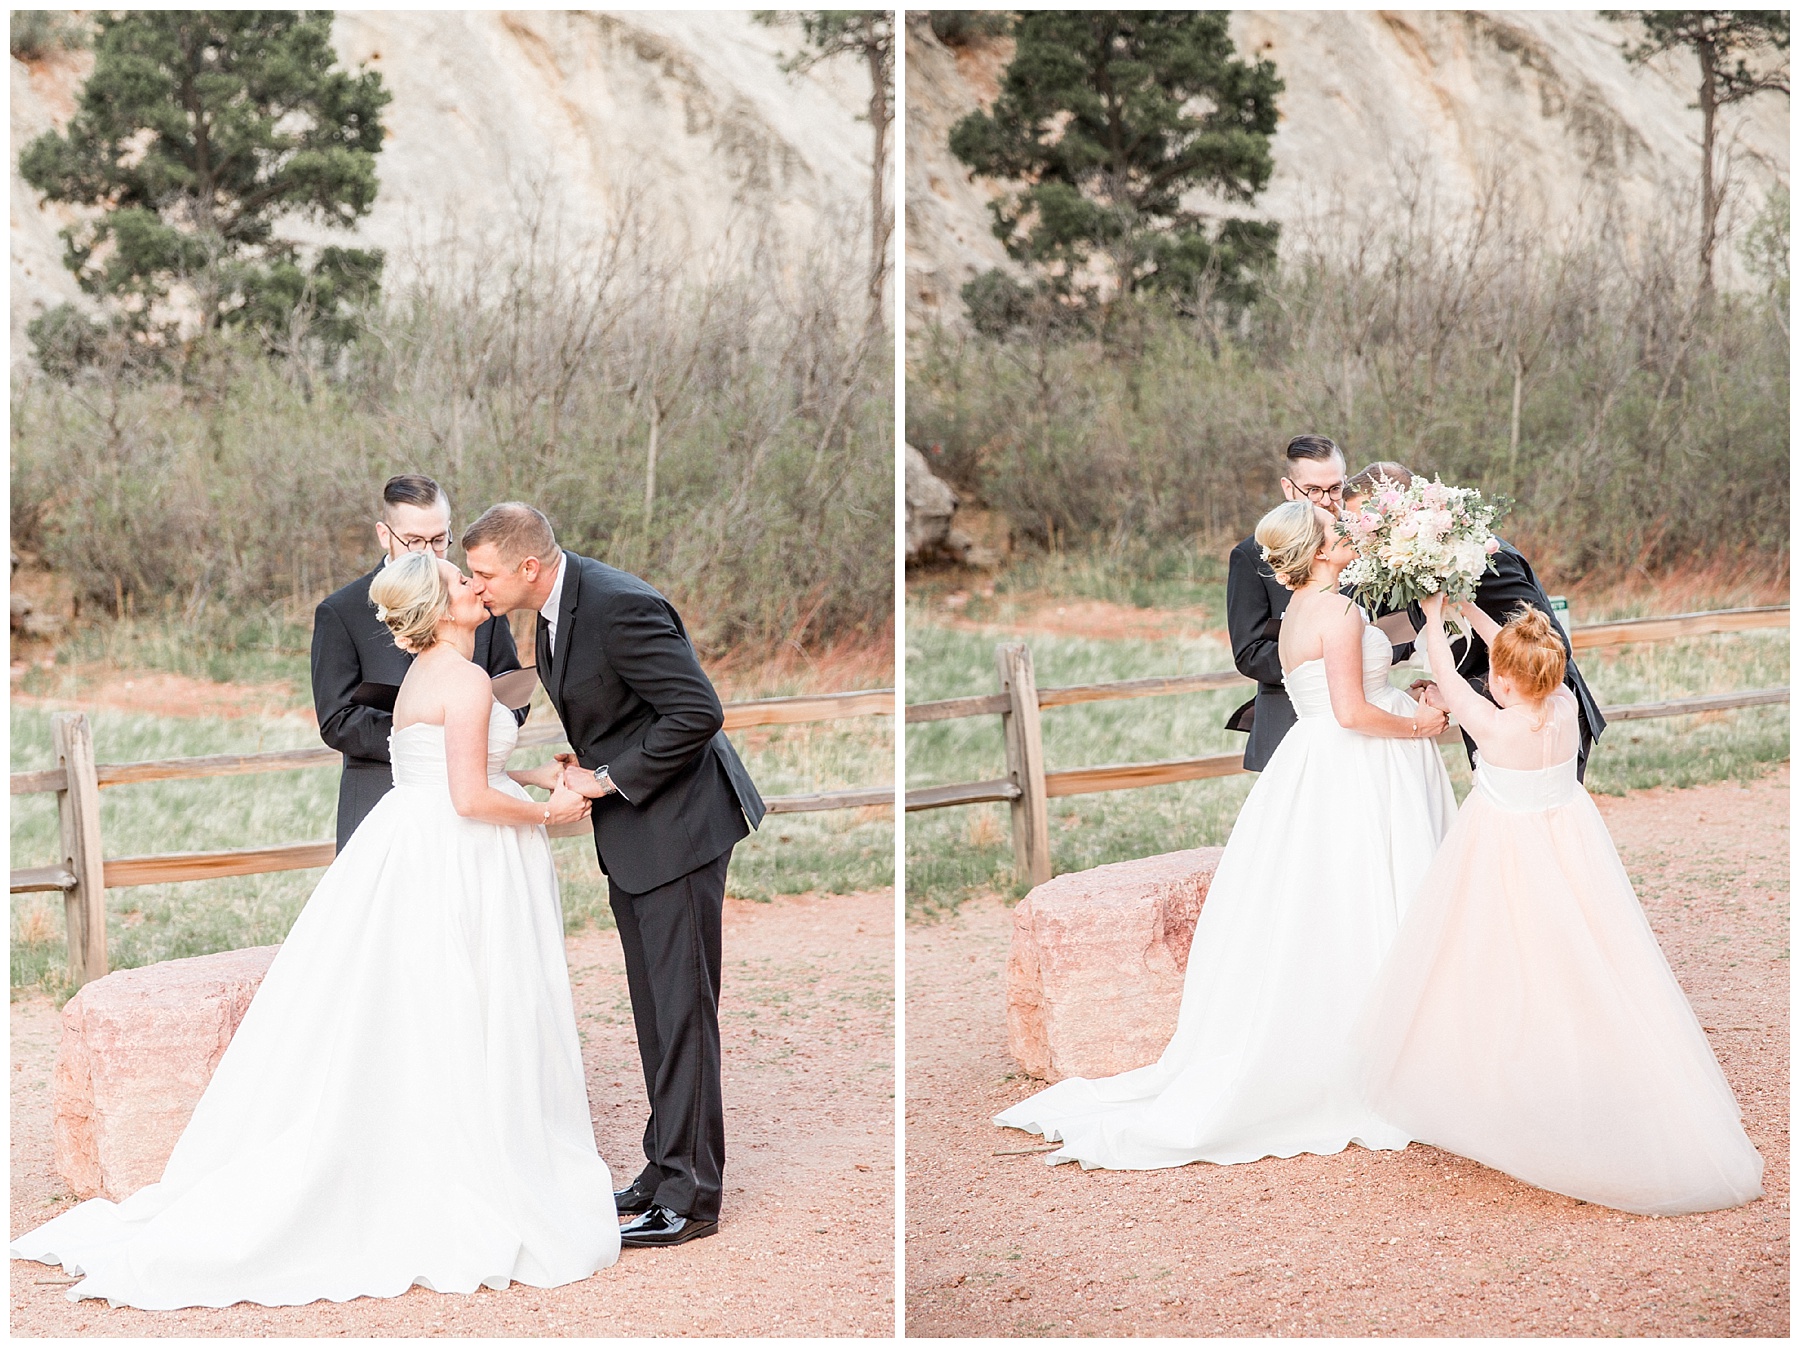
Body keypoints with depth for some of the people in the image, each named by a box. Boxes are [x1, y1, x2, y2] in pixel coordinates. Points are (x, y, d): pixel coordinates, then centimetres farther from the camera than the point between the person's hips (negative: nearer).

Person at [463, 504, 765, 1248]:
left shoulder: (619, 607, -24)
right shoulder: (555, 606, 5)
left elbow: (698, 712, -25)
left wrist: (610, 779, -18)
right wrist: (588, 762, 3)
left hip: (677, 823, -9)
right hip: (629, 829, 10)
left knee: (682, 1008, -5)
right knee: (654, 1009, 14)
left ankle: (691, 1196, 1)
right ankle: (667, 1168, 23)